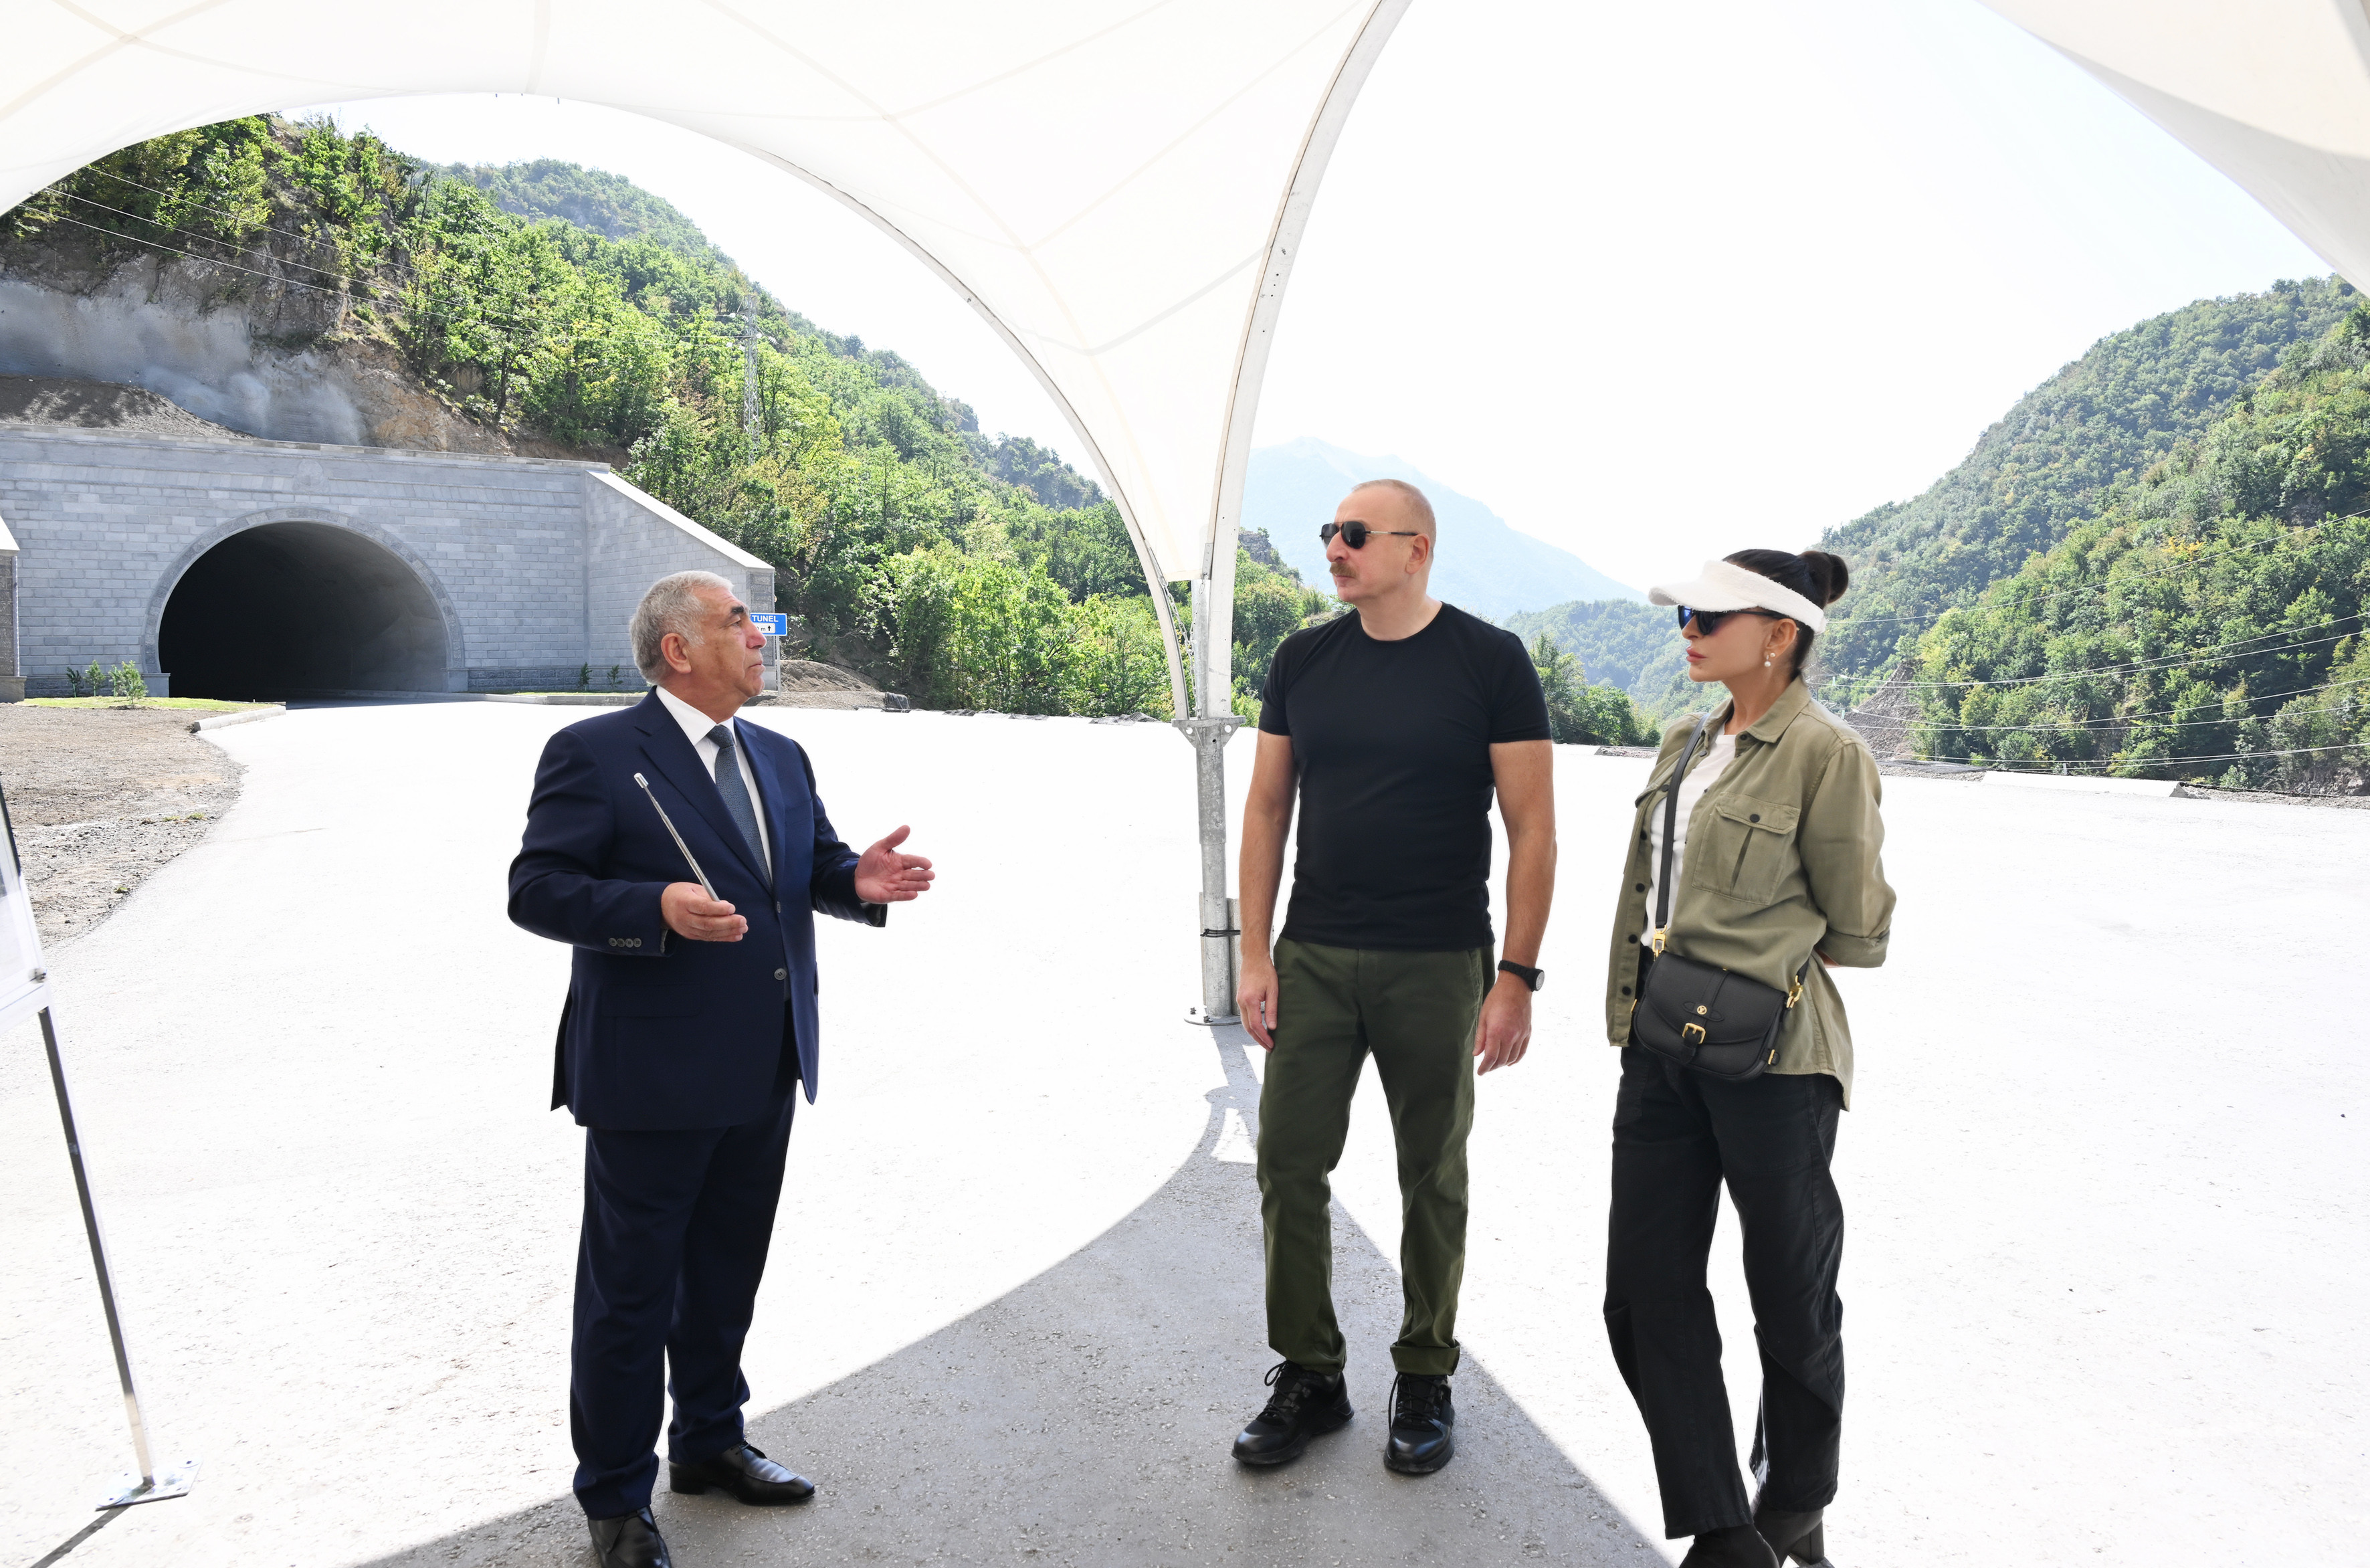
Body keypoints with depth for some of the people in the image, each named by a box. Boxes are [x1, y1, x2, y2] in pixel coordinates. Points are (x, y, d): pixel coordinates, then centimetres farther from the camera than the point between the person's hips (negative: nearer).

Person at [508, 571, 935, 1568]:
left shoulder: (781, 758, 12)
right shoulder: (595, 754, -10)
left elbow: (814, 867, 17)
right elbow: (536, 890, -13)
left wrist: (860, 881, -6)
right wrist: (656, 908, -28)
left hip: (764, 1072, 7)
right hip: (652, 1074, -7)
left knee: (727, 1273, 21)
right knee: (629, 1289, 7)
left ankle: (709, 1442, 41)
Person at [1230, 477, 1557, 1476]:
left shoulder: (1490, 661, -5)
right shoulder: (1303, 661, 5)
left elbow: (1532, 827, -5)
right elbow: (1266, 810, 8)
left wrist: (1518, 974, -10)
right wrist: (1254, 955, 2)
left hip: (1436, 968, -3)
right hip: (1314, 959, 3)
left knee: (1432, 1179, 10)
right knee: (1289, 1166, 4)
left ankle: (1425, 1382, 28)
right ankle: (1310, 1377, 22)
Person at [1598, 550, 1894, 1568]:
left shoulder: (1827, 754, -11)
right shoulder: (1686, 745, 11)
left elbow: (1856, 933, -5)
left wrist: (1754, 955, 5)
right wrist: (1637, 1013, 14)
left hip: (1770, 1060, -7)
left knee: (1791, 1299, 11)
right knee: (1644, 1293, 7)